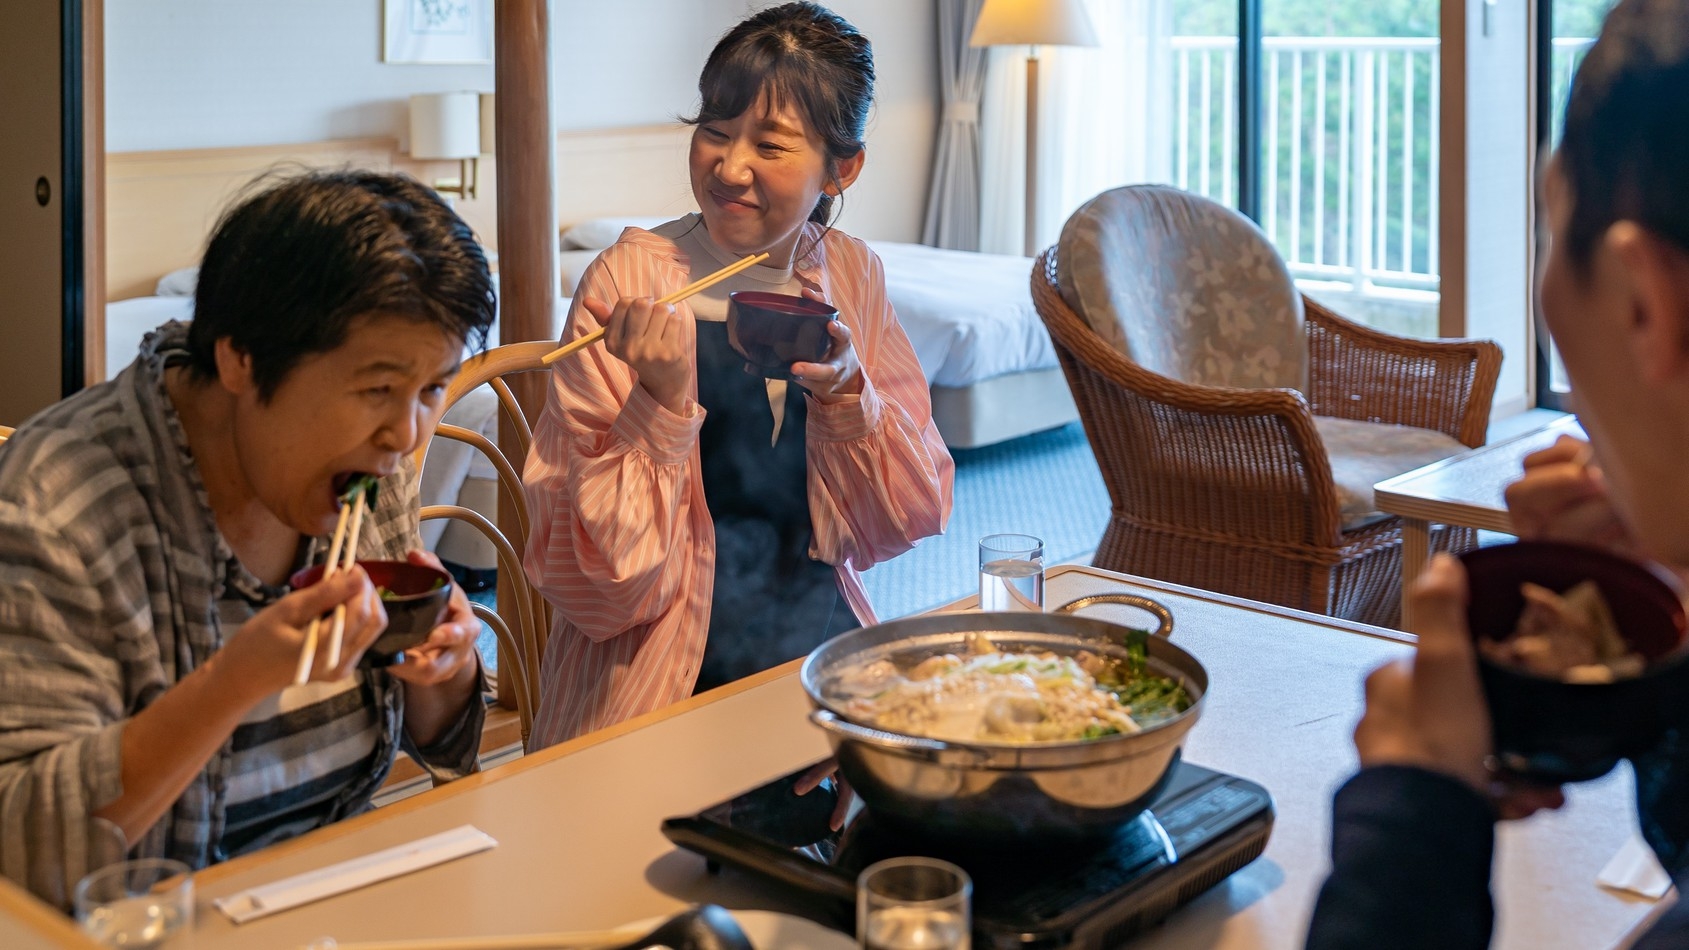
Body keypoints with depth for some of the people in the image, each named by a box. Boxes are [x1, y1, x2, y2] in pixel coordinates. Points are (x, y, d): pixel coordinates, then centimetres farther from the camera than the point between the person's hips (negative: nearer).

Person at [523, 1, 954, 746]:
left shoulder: (850, 276, 5)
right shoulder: (628, 281, -9)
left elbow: (909, 519, 5)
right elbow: (601, 586, -11)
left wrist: (847, 393, -12)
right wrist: (661, 405, -24)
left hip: (824, 645, 5)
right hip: (668, 685, -5)